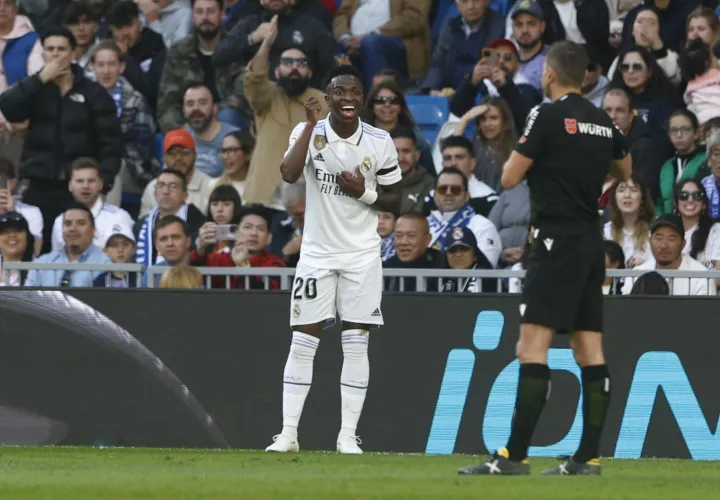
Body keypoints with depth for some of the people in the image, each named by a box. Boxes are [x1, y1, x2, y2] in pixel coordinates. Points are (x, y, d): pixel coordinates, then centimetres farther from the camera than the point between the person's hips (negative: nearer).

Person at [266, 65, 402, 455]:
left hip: (362, 256, 0)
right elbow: (289, 174, -24)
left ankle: (348, 435, 3)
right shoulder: (309, 132, -5)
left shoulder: (379, 142, -3)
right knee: (302, 342, -1)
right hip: (317, 252, 0)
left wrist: (364, 192, -14)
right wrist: (312, 124, -26)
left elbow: (396, 201, 5)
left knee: (356, 343, -1)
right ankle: (288, 433, 3)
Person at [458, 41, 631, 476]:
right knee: (590, 352, 6)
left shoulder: (548, 117, -10)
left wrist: (521, 155, 12)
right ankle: (589, 457, 4)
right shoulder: (603, 122, 12)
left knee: (533, 346, -11)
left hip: (558, 240, -8)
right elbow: (624, 170, 31)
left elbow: (510, 179, -8)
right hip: (592, 242, 8)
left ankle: (515, 456, -16)